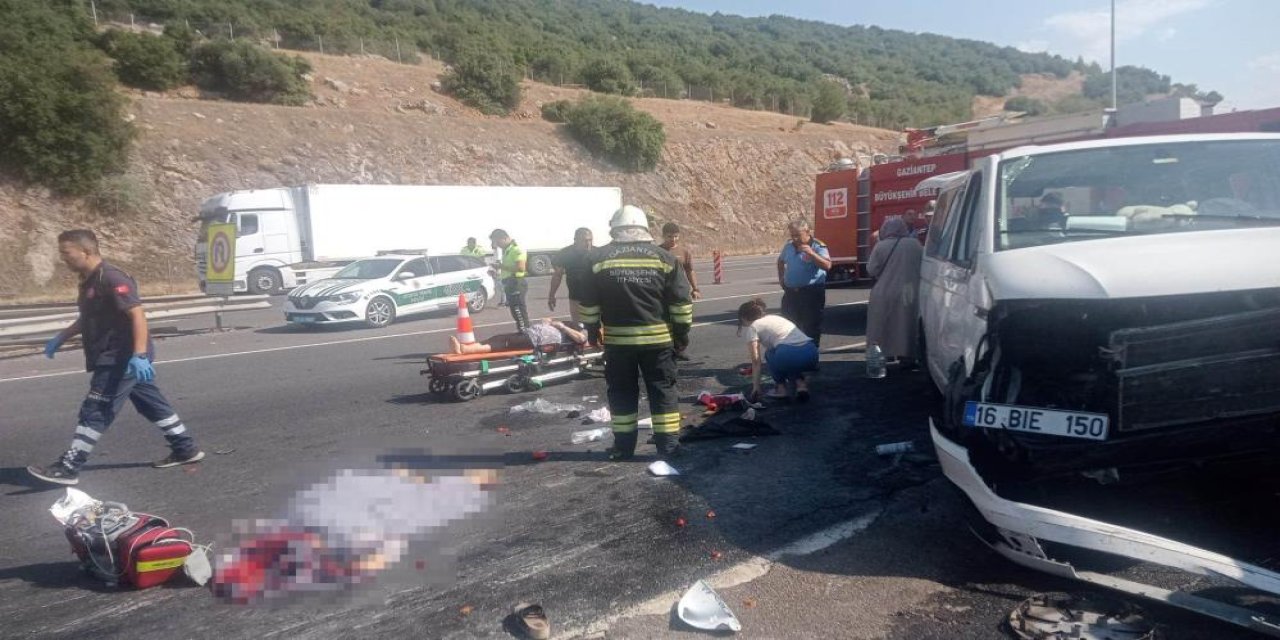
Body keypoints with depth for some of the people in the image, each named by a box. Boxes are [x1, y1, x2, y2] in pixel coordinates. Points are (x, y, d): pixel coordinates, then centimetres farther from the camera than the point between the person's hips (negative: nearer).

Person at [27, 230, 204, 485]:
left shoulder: (111, 278, -19)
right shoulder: (89, 281, 13)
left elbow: (137, 314, -27)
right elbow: (88, 318, 30)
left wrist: (139, 355, -35)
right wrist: (60, 338, 25)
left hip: (122, 359, -11)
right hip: (114, 358, 11)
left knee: (94, 412, -6)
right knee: (152, 404, 15)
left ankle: (68, 468, 0)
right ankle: (186, 449, 23)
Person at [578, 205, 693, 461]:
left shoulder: (598, 258, 0)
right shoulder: (663, 257, 1)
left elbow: (588, 302, 4)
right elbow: (681, 301, 1)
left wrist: (592, 330, 15)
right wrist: (683, 331, 10)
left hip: (617, 339, 0)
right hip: (658, 338, 0)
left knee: (622, 393, 11)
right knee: (663, 391, 8)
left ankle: (623, 446, 16)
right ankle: (668, 445, 10)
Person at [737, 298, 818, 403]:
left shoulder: (753, 327, 13)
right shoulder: (774, 317, 33)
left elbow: (756, 360, 6)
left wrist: (756, 386, 10)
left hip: (790, 355, -6)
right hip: (812, 355, 6)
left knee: (770, 354, 27)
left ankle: (781, 388, 15)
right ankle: (801, 384, 11)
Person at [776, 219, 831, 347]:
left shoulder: (817, 246, -8)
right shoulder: (788, 247, 10)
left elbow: (827, 265, -22)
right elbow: (781, 261, 29)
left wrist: (811, 253, -29)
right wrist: (781, 278, 19)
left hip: (812, 292, -6)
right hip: (790, 292, 6)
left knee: (811, 326, -1)